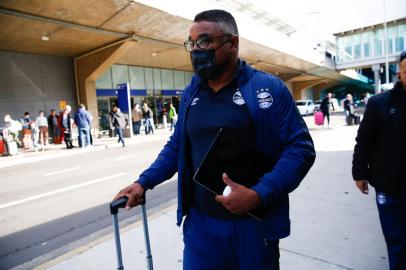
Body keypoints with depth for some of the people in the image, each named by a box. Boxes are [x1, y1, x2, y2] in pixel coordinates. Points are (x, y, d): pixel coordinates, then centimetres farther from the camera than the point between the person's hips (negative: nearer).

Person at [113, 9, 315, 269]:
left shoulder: (269, 88, -9)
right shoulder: (191, 93, 4)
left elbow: (300, 148, -10)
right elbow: (177, 146, 11)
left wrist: (258, 195, -21)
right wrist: (144, 183, 2)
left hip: (254, 224, -2)